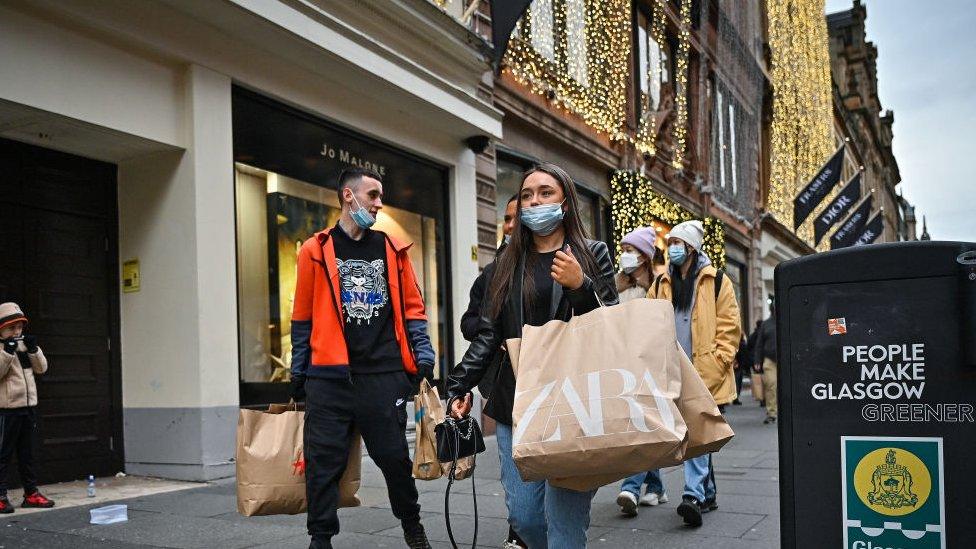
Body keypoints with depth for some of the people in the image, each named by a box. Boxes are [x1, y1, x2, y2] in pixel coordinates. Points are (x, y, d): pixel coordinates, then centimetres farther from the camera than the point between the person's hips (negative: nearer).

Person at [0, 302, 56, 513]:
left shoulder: (25, 344, 11)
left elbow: (41, 368, 7)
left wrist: (33, 349, -8)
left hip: (28, 407, 6)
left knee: (27, 453, 13)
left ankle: (31, 493, 20)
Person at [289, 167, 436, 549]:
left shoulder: (393, 250, 11)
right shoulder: (315, 251, 5)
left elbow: (412, 309, 12)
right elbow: (303, 317, 8)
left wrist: (423, 358, 2)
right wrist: (298, 375, 7)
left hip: (385, 374, 1)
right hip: (329, 375, -1)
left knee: (394, 456, 7)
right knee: (324, 462, 2)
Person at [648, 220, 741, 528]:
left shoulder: (715, 281, 1)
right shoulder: (661, 284, 13)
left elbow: (729, 327, -1)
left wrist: (716, 364, -10)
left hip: (706, 374, -4)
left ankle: (694, 495, -16)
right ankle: (708, 493, 22)